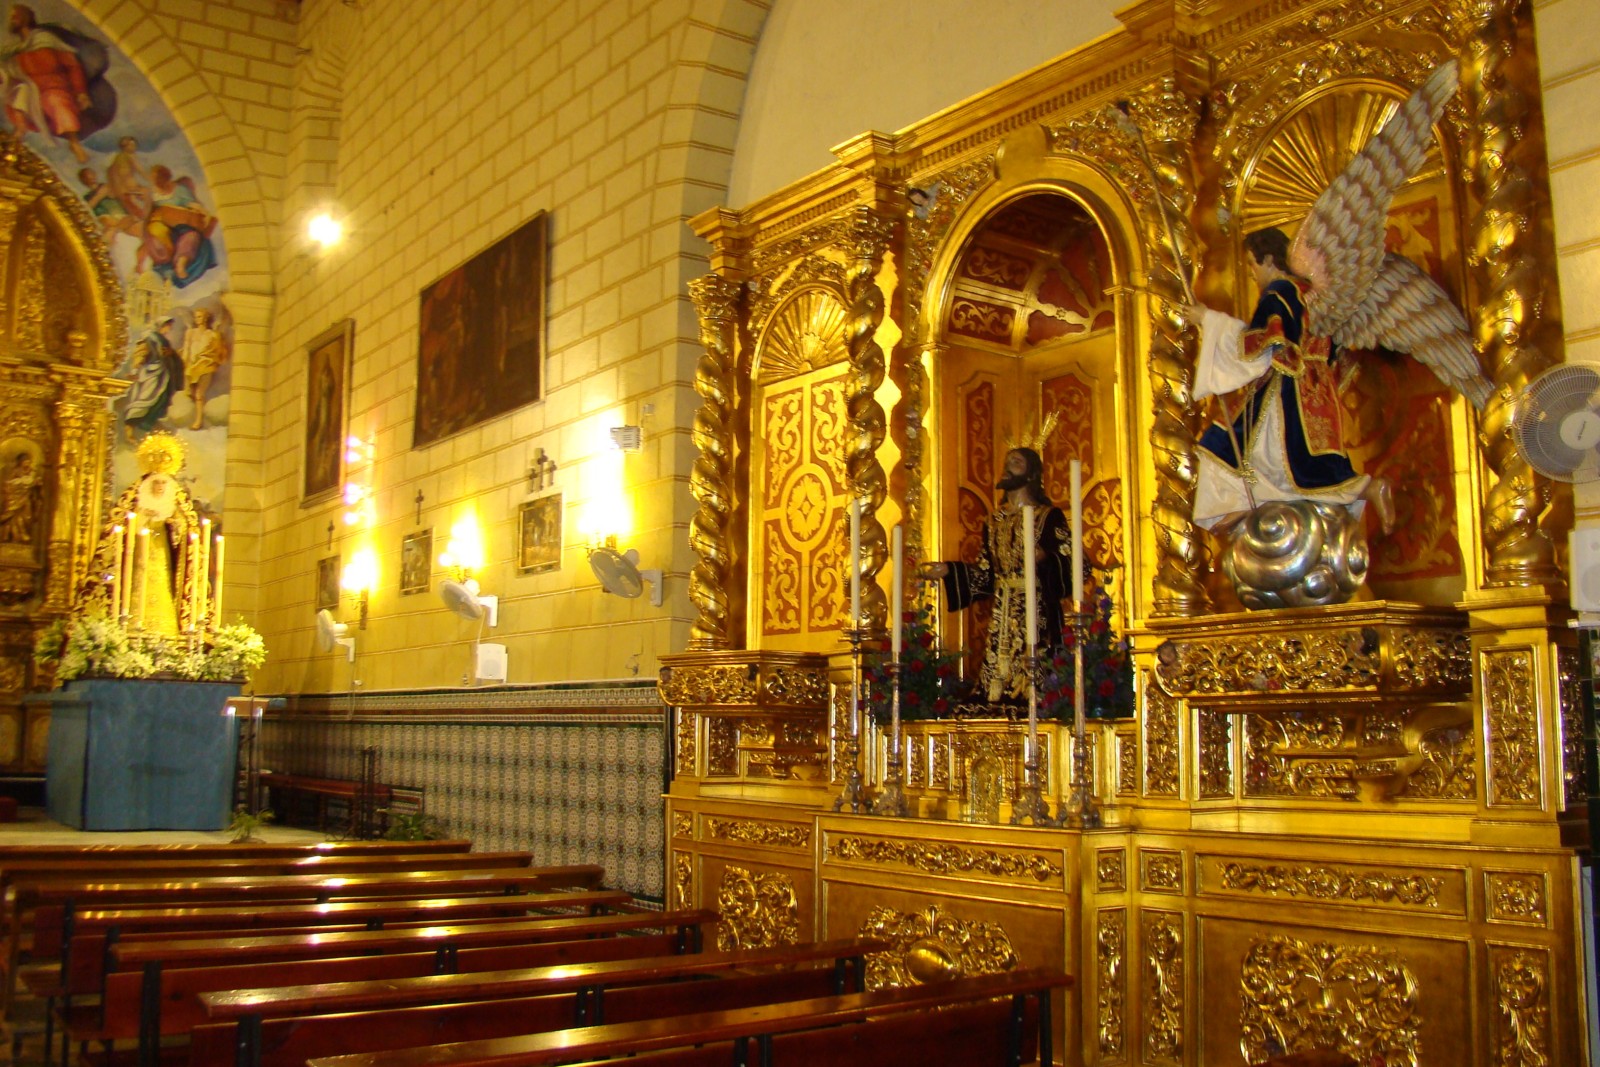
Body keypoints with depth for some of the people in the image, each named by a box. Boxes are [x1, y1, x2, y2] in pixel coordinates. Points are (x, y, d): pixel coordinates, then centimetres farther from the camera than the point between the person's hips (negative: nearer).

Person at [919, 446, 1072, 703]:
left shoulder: (1049, 516, 1)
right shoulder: (994, 521, 17)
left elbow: (1068, 564, -8)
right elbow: (985, 573, 15)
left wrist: (1043, 558, -26)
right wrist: (947, 571, 9)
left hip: (1037, 612, -5)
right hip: (1001, 617, 5)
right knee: (998, 678, 0)